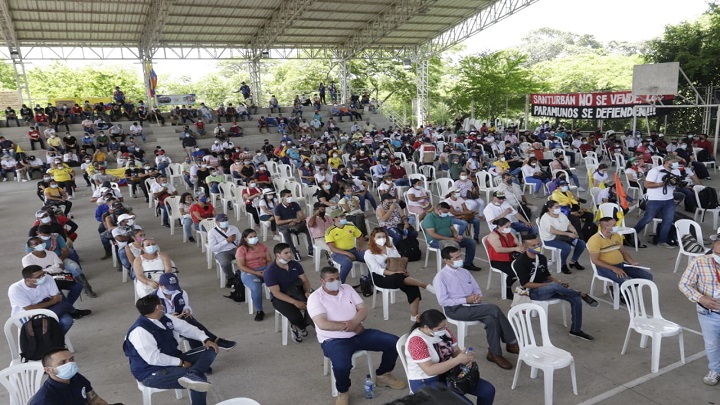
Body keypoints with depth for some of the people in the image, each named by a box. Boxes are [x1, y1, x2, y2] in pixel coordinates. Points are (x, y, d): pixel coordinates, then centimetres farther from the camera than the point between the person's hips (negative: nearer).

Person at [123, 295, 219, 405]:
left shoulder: (165, 319, 5)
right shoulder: (140, 331, -23)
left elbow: (186, 328, 12)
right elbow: (153, 358, -29)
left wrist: (205, 339, -3)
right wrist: (181, 363, -22)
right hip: (153, 373, -10)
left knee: (210, 350, -9)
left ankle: (192, 375, -32)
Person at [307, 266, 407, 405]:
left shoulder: (347, 288, 6)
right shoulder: (315, 298, -11)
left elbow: (363, 310, 3)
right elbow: (323, 324, -22)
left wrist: (354, 322, -21)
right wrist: (351, 326, -19)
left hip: (358, 333, 6)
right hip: (334, 340, -5)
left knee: (394, 342, -5)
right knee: (342, 365, -38)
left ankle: (382, 375, 19)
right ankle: (342, 392, -4)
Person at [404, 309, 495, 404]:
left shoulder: (443, 331, -3)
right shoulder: (416, 340, -25)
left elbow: (456, 351, 6)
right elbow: (430, 370, -29)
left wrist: (465, 358, -19)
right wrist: (458, 360, -31)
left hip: (449, 373, 8)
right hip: (425, 382, -7)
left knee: (488, 390, -1)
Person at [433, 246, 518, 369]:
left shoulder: (464, 272, 14)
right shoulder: (440, 277, -8)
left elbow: (476, 288, 19)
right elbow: (443, 301, -13)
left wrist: (478, 295, -7)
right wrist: (466, 300, -17)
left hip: (473, 304, 6)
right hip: (456, 309, -6)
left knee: (491, 319, -27)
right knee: (494, 309, -25)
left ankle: (494, 353, -13)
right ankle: (512, 342, -10)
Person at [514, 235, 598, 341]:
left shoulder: (542, 258, 7)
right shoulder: (520, 262, -14)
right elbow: (525, 284, -18)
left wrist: (558, 282, -2)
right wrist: (548, 284, -20)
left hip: (547, 289, 7)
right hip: (532, 292, -7)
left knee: (576, 299, -10)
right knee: (555, 286, -36)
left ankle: (575, 330, 3)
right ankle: (582, 295, -12)